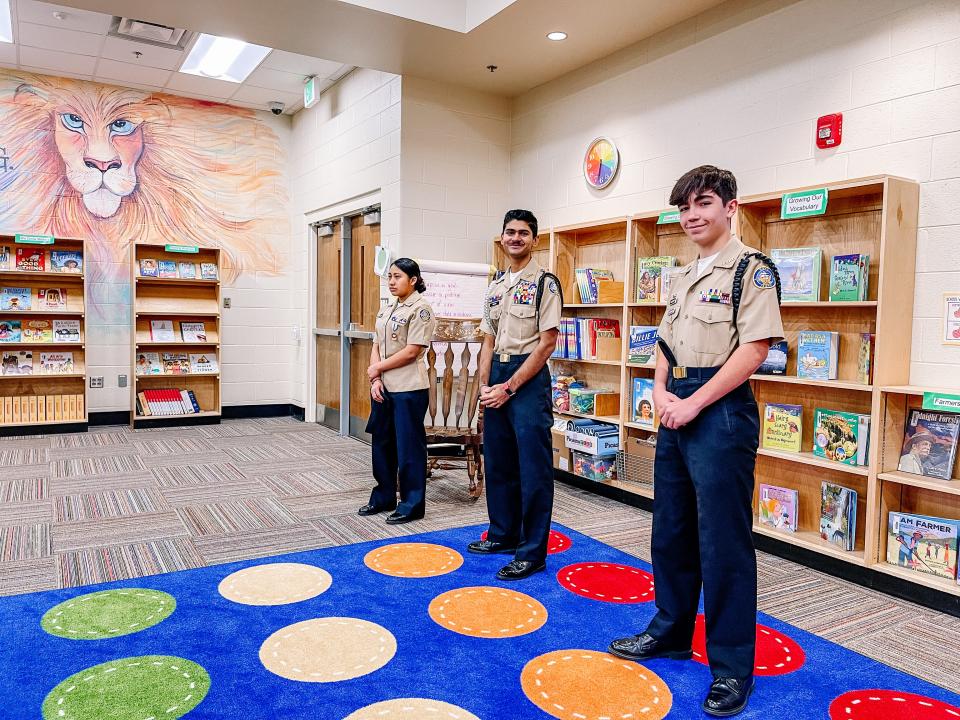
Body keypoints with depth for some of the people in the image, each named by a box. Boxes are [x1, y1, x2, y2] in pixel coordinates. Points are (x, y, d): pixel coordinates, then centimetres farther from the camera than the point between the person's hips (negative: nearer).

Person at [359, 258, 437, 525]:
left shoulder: (420, 309, -10)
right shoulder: (386, 310, 13)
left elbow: (411, 352, -15)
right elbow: (376, 347, 11)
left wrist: (378, 367, -7)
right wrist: (375, 379, -4)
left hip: (409, 389, -8)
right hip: (383, 388, 8)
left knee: (409, 446, 1)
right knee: (382, 442, 14)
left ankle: (412, 504, 13)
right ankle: (383, 497, 29)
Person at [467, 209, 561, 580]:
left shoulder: (544, 283, -6)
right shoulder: (495, 286, 14)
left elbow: (547, 343, -12)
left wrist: (509, 387, -13)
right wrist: (484, 385, 3)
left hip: (528, 378, -7)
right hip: (497, 378, 7)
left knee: (533, 467, -3)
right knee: (497, 461, 14)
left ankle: (532, 552, 7)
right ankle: (503, 534, 30)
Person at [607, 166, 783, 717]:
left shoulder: (751, 269, -6)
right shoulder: (683, 278, 17)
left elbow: (755, 348, -15)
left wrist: (693, 403, -18)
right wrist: (661, 394, 1)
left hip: (721, 413, -8)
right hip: (676, 414, 8)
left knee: (723, 542, -1)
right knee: (671, 531, 16)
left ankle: (733, 666, 15)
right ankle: (671, 632, 33)